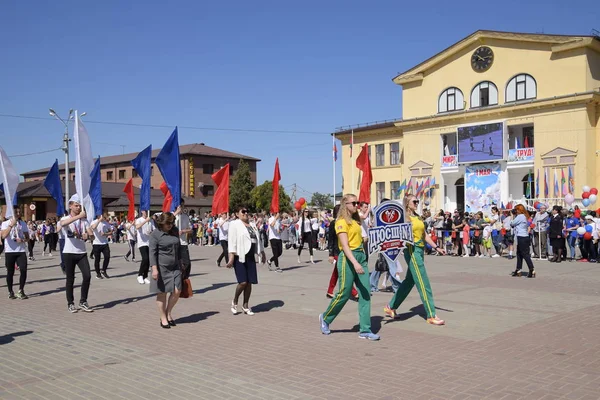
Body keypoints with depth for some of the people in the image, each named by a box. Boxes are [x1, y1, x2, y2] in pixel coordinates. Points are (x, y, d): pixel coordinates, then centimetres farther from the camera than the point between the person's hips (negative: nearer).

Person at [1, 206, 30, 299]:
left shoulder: (23, 223, 9)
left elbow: (27, 238, 11)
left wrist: (23, 240, -12)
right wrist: (11, 225, -21)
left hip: (21, 251, 2)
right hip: (9, 251, -2)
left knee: (23, 270, -7)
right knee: (10, 272, 5)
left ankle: (21, 291, 6)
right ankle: (10, 292, 18)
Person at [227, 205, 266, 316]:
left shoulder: (252, 225, 16)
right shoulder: (234, 224, -3)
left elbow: (257, 240, 24)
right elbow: (232, 241, -10)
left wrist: (262, 253, 24)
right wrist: (231, 257, -17)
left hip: (250, 257, 6)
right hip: (239, 257, -6)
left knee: (249, 282, 4)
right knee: (243, 282, -12)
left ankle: (245, 306, 17)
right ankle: (234, 302, 12)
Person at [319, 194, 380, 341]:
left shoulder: (356, 220, 16)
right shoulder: (342, 222, -10)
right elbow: (345, 245, -20)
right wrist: (355, 263, -30)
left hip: (361, 256, 8)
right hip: (348, 258, -8)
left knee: (365, 293, 1)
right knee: (344, 293, 0)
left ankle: (365, 330, 4)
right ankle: (325, 318, 23)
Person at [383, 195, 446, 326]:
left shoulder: (418, 217, 16)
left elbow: (425, 235, 19)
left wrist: (436, 247, 14)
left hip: (420, 250, 9)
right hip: (412, 250, -9)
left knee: (409, 281, 15)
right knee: (424, 284, -8)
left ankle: (391, 307, 26)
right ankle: (431, 316, -4)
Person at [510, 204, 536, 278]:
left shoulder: (520, 216, -15)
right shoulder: (525, 216, 15)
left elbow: (512, 224, -10)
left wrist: (511, 221, 10)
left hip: (521, 238, -10)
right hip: (524, 237, 10)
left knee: (525, 254, -8)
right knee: (519, 254, 16)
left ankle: (532, 271, -9)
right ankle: (518, 270, 22)